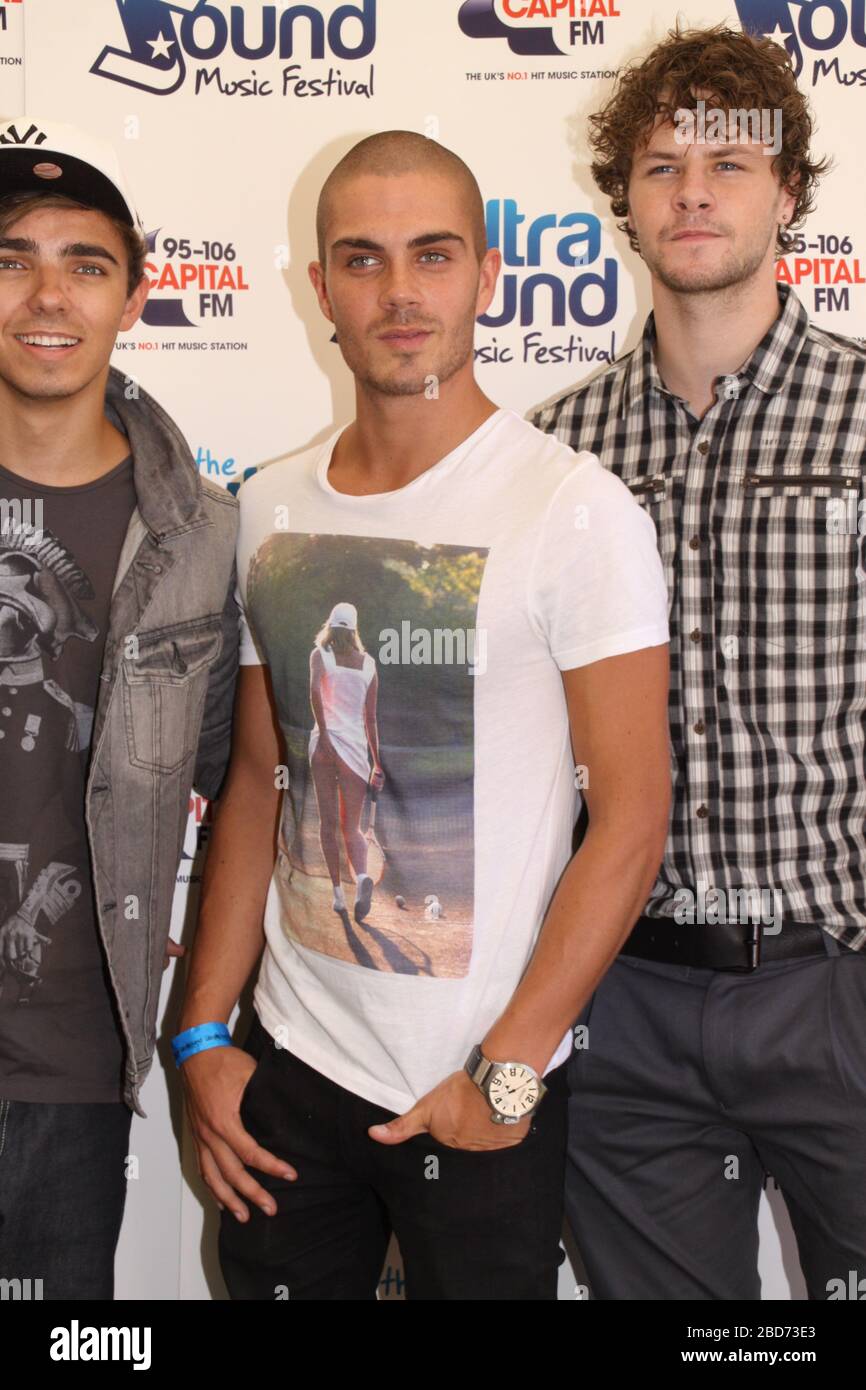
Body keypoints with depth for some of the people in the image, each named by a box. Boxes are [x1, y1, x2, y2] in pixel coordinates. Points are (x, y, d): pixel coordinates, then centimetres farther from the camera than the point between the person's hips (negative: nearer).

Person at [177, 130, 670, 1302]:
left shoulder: (576, 509, -12)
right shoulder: (268, 510, 4)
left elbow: (631, 819, -13)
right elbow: (257, 783, 10)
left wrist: (507, 1073, -14)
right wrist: (203, 1034, 5)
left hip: (485, 1091, -4)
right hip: (287, 1069, 5)